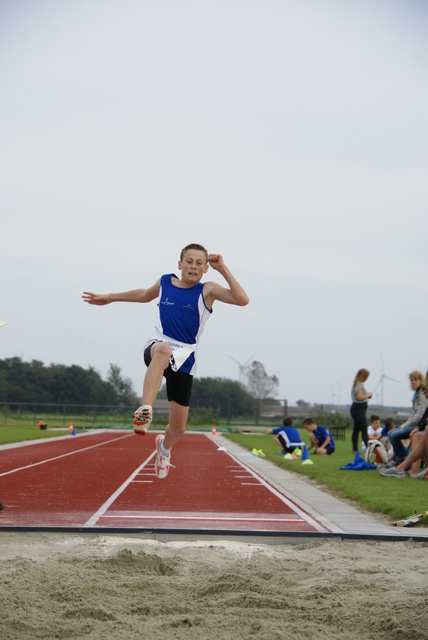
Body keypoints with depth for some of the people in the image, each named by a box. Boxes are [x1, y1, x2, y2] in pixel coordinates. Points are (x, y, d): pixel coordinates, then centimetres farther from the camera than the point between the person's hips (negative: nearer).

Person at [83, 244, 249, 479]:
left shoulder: (207, 290, 0)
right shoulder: (165, 282, 8)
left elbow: (242, 300, -15)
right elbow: (145, 295, 31)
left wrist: (223, 269, -15)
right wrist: (110, 297, 36)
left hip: (183, 360, 1)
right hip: (156, 347, 0)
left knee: (178, 428, 7)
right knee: (163, 349, -43)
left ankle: (164, 447, 46)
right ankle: (145, 410, -57)